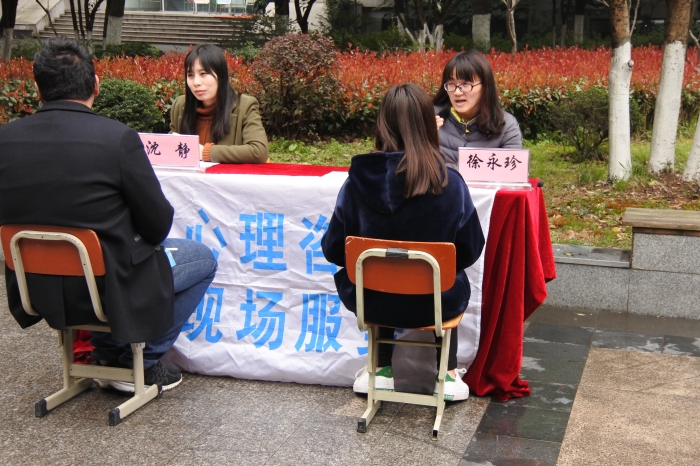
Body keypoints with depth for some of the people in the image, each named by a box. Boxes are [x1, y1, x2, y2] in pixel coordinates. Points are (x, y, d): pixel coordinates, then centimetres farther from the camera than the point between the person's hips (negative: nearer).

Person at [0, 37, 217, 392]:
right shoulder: (117, 137, -20)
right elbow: (157, 224, -13)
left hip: (35, 288, 6)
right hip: (106, 290, -6)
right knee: (203, 258, 18)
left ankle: (109, 352, 34)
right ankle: (140, 360, 18)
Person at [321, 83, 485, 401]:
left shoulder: (359, 181, -15)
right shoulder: (450, 184, -18)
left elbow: (333, 250, -5)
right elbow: (470, 251, -5)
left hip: (373, 303, 1)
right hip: (436, 304, -1)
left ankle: (382, 369, 38)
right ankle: (448, 374, 35)